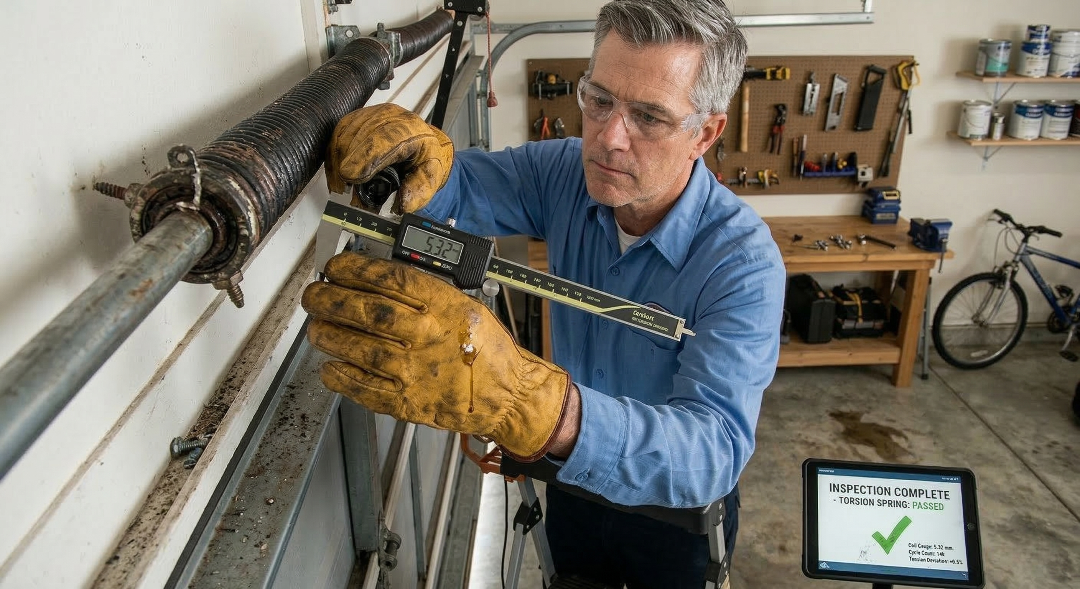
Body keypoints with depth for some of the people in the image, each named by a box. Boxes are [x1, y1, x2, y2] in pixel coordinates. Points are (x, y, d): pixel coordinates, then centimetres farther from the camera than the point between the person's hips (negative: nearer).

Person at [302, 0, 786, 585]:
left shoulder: (743, 261, -34)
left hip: (676, 510, -3)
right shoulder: (567, 172, -18)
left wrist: (517, 396, -65)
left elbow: (714, 452, -46)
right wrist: (424, 156, -40)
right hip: (573, 482, 4)